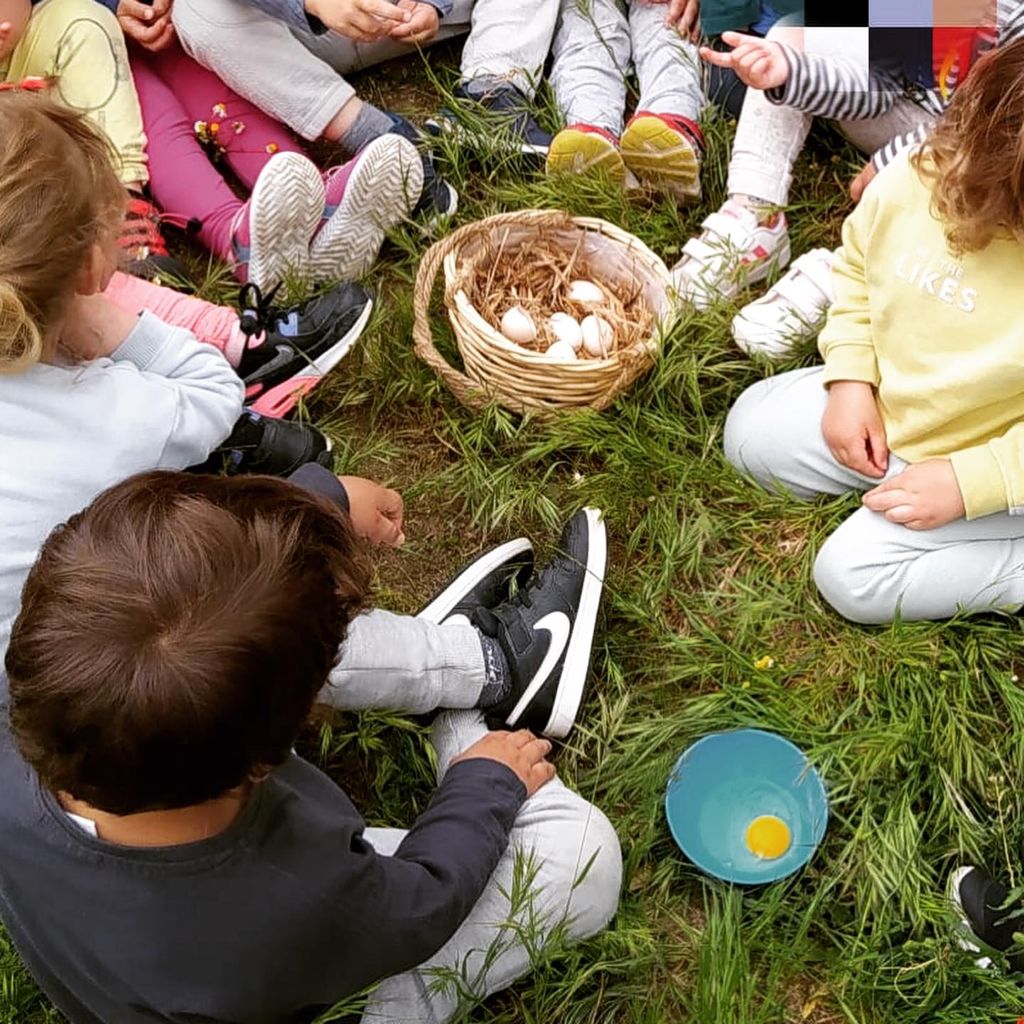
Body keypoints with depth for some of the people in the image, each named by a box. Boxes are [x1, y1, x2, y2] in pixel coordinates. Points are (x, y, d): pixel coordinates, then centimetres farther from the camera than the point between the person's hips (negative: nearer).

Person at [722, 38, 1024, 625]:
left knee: (852, 576, -14)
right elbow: (857, 262, 6)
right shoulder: (914, 179, -15)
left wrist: (965, 483, -25)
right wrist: (850, 382, -3)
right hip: (882, 407, 6)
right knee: (751, 434, 8)